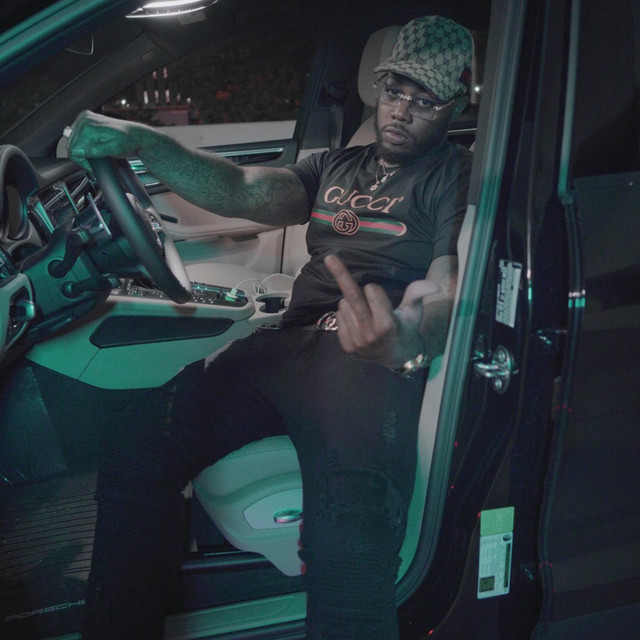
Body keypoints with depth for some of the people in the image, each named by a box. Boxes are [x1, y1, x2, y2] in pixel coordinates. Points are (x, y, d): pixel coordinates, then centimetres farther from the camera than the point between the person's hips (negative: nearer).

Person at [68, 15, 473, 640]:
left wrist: (402, 336, -33)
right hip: (287, 348, 6)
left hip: (370, 359, -5)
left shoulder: (457, 177, 8)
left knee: (349, 535, -38)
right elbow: (241, 191, 11)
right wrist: (138, 141, -5)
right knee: (133, 447, -17)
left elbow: (449, 292, -8)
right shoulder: (335, 166, 26)